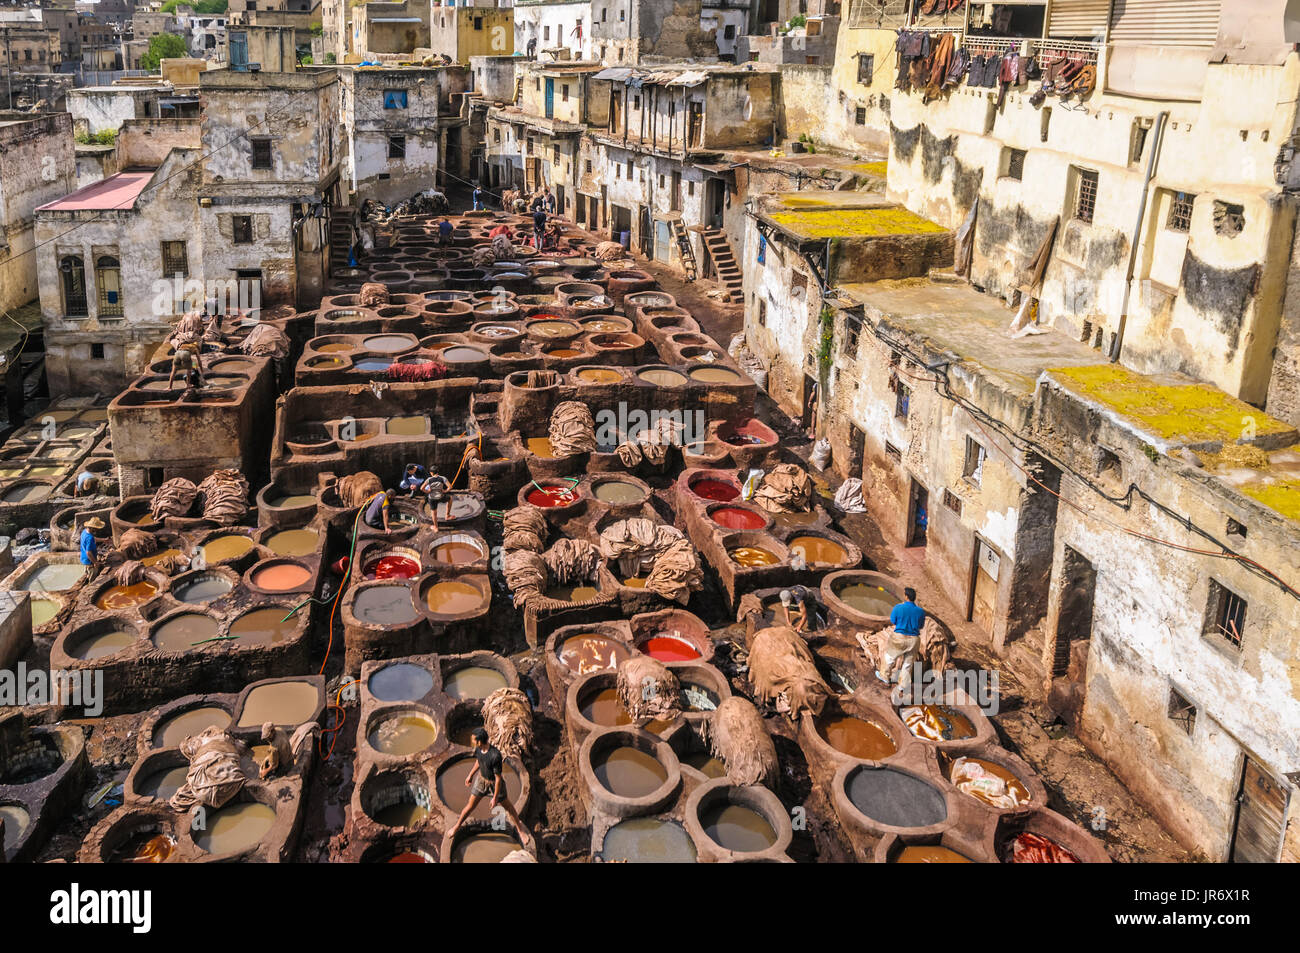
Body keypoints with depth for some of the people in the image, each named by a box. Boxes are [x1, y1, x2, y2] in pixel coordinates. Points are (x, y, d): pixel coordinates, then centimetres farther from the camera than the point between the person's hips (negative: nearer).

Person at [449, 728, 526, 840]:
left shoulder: (495, 756, -38)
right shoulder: (478, 749, -17)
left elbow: (498, 778, -28)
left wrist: (495, 798, -20)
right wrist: (470, 775, 19)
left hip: (495, 783, -5)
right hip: (482, 779, 5)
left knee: (507, 806, 14)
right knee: (471, 806, 13)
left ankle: (519, 828, 35)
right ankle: (457, 826, 36)